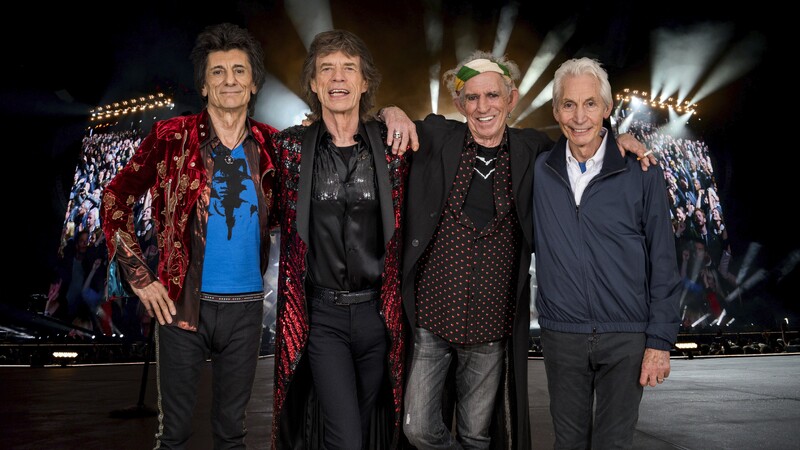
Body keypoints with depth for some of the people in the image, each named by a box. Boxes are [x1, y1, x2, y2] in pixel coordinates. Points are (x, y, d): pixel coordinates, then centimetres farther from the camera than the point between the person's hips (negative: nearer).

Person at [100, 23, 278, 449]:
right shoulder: (172, 137, -4)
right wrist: (138, 276, -4)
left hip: (245, 305, 2)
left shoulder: (269, 144, 2)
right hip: (183, 302, -2)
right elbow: (116, 199, 1)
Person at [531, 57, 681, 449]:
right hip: (561, 334, 2)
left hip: (627, 338, -2)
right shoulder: (539, 171, 1)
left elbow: (663, 263, -4)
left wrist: (660, 341, -6)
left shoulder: (641, 172, -6)